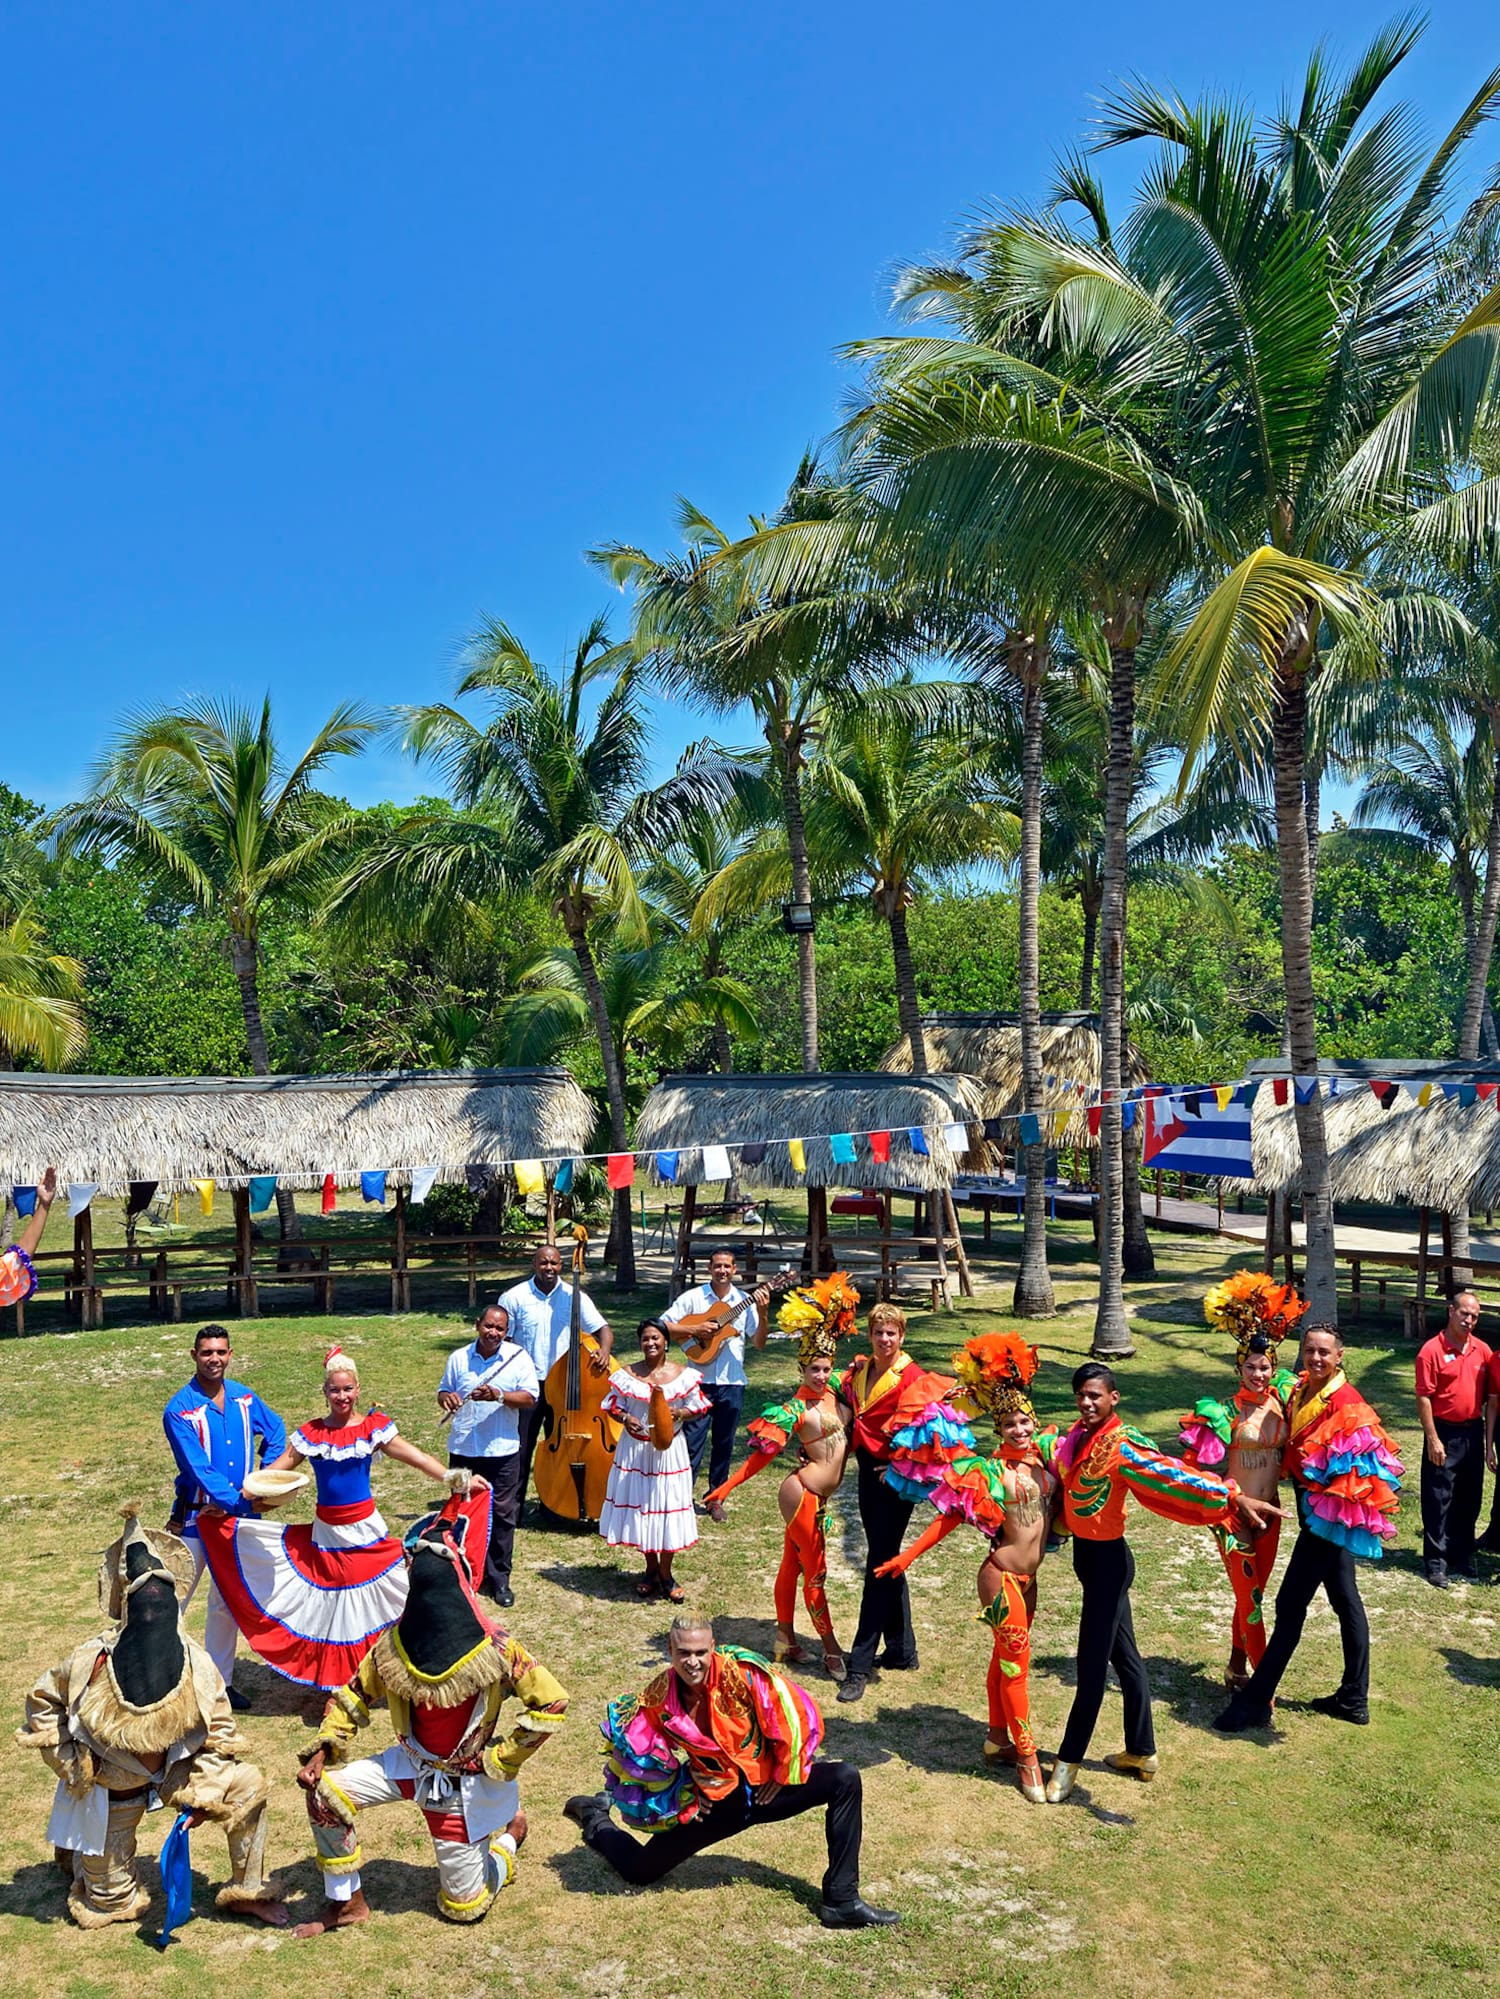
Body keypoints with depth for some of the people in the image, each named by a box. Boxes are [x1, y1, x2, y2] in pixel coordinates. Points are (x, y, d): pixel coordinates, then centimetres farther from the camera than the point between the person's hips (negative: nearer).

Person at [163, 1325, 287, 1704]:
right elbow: (198, 1470, -21)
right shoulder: (180, 1410, -15)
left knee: (227, 1601, 14)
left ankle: (220, 1682, 26)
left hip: (240, 1514, 5)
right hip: (197, 1516, -5)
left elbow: (275, 1429, 16)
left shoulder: (244, 1397, 0)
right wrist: (241, 1501, -26)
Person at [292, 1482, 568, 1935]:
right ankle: (345, 1902, 7)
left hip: (467, 1782, -4)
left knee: (464, 1908, 4)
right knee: (325, 1790, -14)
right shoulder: (396, 1642, -9)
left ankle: (510, 1833, 33)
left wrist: (500, 1762, -17)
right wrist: (323, 1749, -10)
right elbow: (355, 1696, 4)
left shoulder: (494, 1649, -23)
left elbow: (552, 1704, -20)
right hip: (410, 1763, 4)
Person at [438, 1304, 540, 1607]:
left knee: (502, 1514, 3)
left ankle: (499, 1579, 15)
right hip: (463, 1450, 2)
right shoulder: (459, 1358, 4)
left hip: (502, 1451, -2)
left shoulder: (518, 1357, -3)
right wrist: (446, 1399, -10)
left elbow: (531, 1397, -8)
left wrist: (499, 1396, -23)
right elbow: (443, 1391, 14)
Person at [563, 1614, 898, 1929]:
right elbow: (632, 1752, 2)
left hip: (765, 1789, 0)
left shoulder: (741, 1671, -24)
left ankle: (842, 1901, -13)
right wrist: (685, 1792, -3)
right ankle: (597, 1821, 35)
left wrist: (784, 1774, -7)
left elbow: (797, 1714, -17)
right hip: (714, 1802, 1)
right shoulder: (658, 1698, -15)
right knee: (640, 1871, 1)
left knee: (845, 1779, -19)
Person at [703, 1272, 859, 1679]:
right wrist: (726, 1487, -22)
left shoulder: (834, 1391, 3)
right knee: (815, 1571, 3)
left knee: (792, 1564, 17)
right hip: (802, 1493, -7)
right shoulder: (795, 1409, -17)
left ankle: (785, 1638, 27)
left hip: (818, 1497, 7)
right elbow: (763, 1453, -18)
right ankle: (830, 1647, 16)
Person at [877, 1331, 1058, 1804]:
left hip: (1029, 1577, 6)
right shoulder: (988, 1471, -15)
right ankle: (1028, 1757, 10)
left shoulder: (1045, 1454, -1)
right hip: (1002, 1576, -6)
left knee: (1004, 1657, 19)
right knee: (1016, 1663, -1)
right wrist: (908, 1556, -12)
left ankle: (998, 1739, 34)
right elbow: (950, 1516, -12)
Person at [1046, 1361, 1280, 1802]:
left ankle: (1069, 1760, 17)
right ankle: (1141, 1753, 31)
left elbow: (1170, 1473, -32)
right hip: (1084, 1553, 8)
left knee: (1092, 1663, 4)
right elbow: (1061, 1481, 20)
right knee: (1123, 1654, 18)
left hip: (1107, 1559, -8)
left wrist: (1233, 1497, -41)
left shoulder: (1121, 1445, -21)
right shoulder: (1076, 1438, 2)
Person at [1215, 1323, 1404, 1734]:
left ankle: (1255, 1702, 4)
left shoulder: (1346, 1403, -19)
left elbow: (1355, 1463, -20)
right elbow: (1293, 1446, 16)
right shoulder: (1300, 1391, 4)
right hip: (1314, 1511, 8)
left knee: (1291, 1604, -3)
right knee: (1345, 1600, 17)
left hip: (1328, 1515, -8)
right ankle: (1354, 1698, 29)